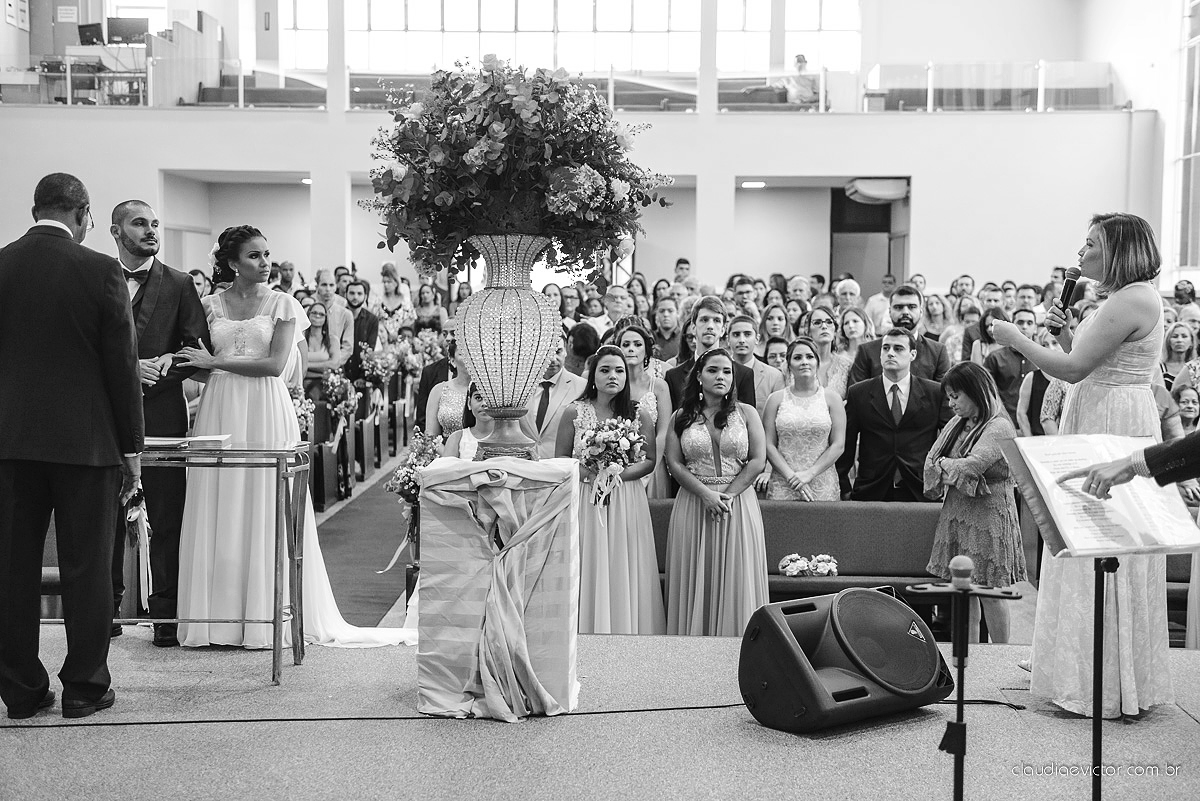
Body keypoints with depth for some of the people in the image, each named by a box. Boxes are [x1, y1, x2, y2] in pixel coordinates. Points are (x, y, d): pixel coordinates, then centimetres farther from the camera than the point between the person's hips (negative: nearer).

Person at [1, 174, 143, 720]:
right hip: (85, 439, -3)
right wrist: (131, 449, 2)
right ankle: (85, 688, 13)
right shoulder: (100, 271, -8)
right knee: (86, 567, 6)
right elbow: (123, 366, -6)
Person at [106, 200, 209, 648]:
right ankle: (107, 606, 17)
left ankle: (166, 612, 5)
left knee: (167, 517, -1)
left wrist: (168, 364, -13)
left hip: (161, 413, -1)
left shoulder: (178, 285, 8)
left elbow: (199, 349, 5)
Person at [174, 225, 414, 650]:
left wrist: (215, 361, -9)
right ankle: (217, 617, 8)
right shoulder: (211, 304, 11)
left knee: (263, 508, -2)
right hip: (220, 412, 2)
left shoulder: (282, 304, 3)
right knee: (218, 512, 1)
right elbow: (200, 366, 14)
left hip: (266, 412, -2)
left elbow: (275, 364, -8)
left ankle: (264, 618, 4)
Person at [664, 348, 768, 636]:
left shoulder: (746, 413, 6)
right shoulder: (681, 417, 6)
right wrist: (706, 494, -14)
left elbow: (758, 460, -1)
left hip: (738, 503, 0)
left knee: (735, 579, -1)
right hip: (693, 502, 0)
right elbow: (674, 463, -1)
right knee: (695, 580, 2)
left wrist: (728, 494, -11)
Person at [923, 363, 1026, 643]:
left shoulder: (999, 428, -13)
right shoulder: (957, 424, 11)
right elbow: (932, 461, 9)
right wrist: (955, 470, -7)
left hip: (987, 514, -7)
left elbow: (971, 466, -22)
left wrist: (945, 465, -5)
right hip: (956, 512, 7)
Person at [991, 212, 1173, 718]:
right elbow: (1088, 363, 17)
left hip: (1114, 430, -11)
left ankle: (1110, 688, 5)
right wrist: (1064, 328, 6)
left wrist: (1015, 338, -12)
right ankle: (1088, 671, 22)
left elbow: (1075, 368, -21)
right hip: (1099, 427, 11)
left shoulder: (1133, 300, -16)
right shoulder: (1125, 299, 17)